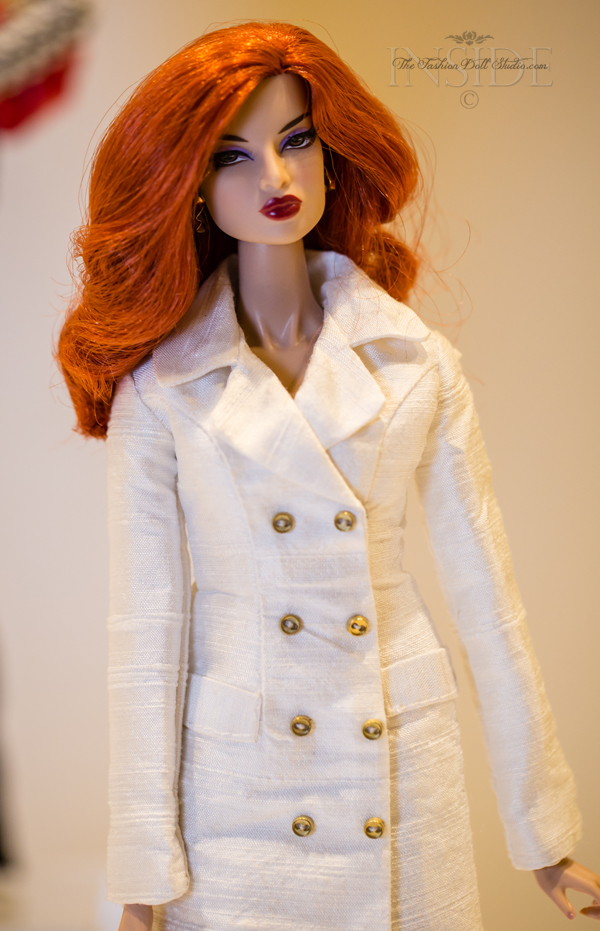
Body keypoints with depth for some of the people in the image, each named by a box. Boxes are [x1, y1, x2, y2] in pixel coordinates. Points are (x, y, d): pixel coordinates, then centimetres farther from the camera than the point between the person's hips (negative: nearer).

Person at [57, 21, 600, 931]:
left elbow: (486, 595, 1)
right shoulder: (158, 385, -5)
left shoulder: (418, 364, -2)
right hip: (234, 789, -1)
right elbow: (146, 628, -5)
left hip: (403, 779, 2)